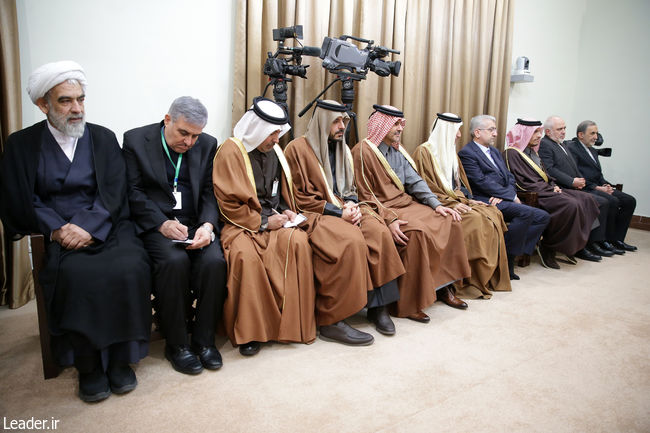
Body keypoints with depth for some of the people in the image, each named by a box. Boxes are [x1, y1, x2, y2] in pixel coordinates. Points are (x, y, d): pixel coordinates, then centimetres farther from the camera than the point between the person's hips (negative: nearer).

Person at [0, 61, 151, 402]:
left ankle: (119, 358, -10)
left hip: (106, 228, 1)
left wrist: (88, 227, -16)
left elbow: (114, 194, 0)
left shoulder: (103, 138, 11)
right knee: (77, 273, -31)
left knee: (130, 267, -28)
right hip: (57, 234, -1)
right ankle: (88, 365, -11)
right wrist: (57, 229, -15)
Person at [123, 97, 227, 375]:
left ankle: (204, 339, -9)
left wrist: (207, 224, -13)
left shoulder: (207, 145, 10)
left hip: (194, 223, 3)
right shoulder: (135, 140, 3)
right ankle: (176, 344, -13)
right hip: (154, 224, -2)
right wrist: (163, 223, -18)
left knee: (214, 261, -26)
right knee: (175, 261, -31)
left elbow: (210, 193, 7)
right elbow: (133, 193, -3)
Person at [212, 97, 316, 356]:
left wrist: (287, 212, 5)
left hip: (274, 221, 5)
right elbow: (228, 205, -10)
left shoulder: (274, 151, 13)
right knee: (246, 256, -36)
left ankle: (296, 322, -17)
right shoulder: (230, 151, -6)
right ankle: (247, 332, -19)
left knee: (297, 242, -27)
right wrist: (264, 222, -13)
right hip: (243, 225, -5)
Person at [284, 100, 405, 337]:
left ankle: (378, 305, -18)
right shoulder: (298, 148, -3)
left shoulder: (343, 149, 18)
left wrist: (352, 205, -3)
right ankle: (331, 320, -25)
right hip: (316, 213, -6)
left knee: (379, 231, -24)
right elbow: (300, 198, -8)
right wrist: (338, 212, -15)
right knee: (352, 240, -34)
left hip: (344, 208, 6)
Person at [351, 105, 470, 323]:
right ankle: (407, 304, -21)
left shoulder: (397, 150, 15)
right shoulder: (363, 151, -9)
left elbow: (415, 181, 11)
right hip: (381, 209, -8)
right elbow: (365, 196, -14)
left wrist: (436, 204, -3)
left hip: (405, 203, 8)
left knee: (449, 221, -5)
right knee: (417, 231, -32)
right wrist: (389, 219, -24)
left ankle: (443, 287, 2)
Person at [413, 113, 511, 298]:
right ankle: (471, 281, -20)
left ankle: (489, 275, -10)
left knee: (493, 214, -13)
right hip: (440, 204, -8)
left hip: (456, 200, 8)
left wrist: (467, 199, 2)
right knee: (474, 219, -28)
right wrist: (452, 203, -19)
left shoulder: (451, 152, 21)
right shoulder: (424, 151, -6)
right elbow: (427, 188, -13)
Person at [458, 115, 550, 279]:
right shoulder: (466, 153, -4)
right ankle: (504, 259, -17)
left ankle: (509, 256, -8)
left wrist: (503, 195, -7)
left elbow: (509, 177, 15)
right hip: (485, 201, -9)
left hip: (503, 199, 9)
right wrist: (512, 196, -12)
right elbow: (482, 182, -14)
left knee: (543, 216, -5)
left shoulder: (495, 151, 24)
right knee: (527, 212, -27)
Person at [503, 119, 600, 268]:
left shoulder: (533, 151, 22)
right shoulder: (512, 153, -7)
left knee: (585, 199, -5)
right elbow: (522, 182, -15)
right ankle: (547, 248, -16)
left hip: (546, 190, 10)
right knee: (570, 205, -28)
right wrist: (549, 189, -14)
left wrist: (553, 186, 4)